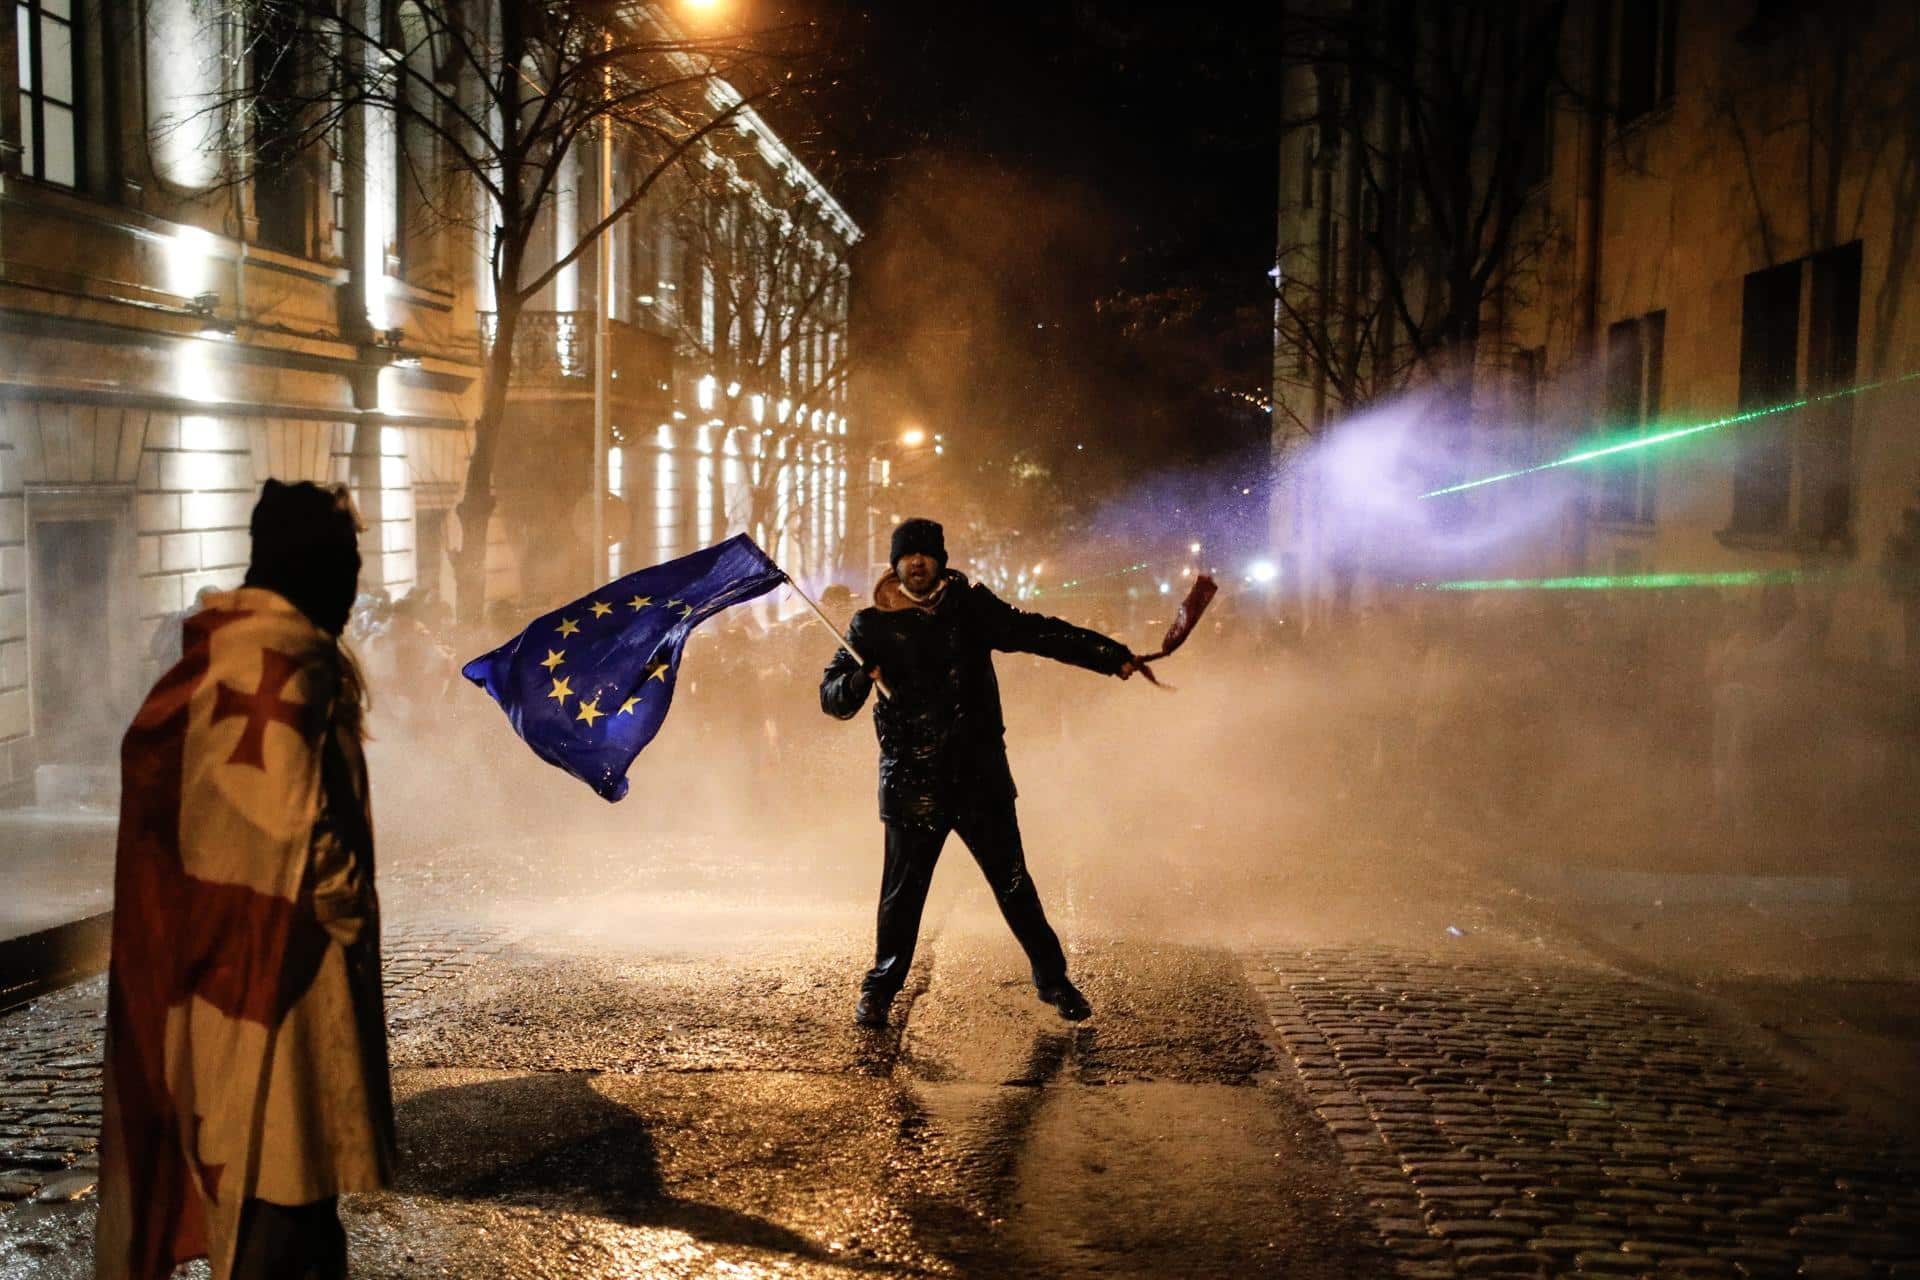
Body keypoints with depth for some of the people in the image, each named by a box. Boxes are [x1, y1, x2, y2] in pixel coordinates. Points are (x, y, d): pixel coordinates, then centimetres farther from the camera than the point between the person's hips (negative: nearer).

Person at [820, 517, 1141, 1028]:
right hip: (912, 782, -1)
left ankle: (1052, 978, 20)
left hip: (980, 774, 1)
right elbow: (831, 698, 0)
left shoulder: (970, 607, 6)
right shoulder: (872, 626, 2)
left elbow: (1038, 633, 4)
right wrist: (858, 679, -23)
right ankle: (880, 990, 20)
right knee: (903, 891, 1)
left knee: (1014, 881, 5)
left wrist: (1108, 654, -4)